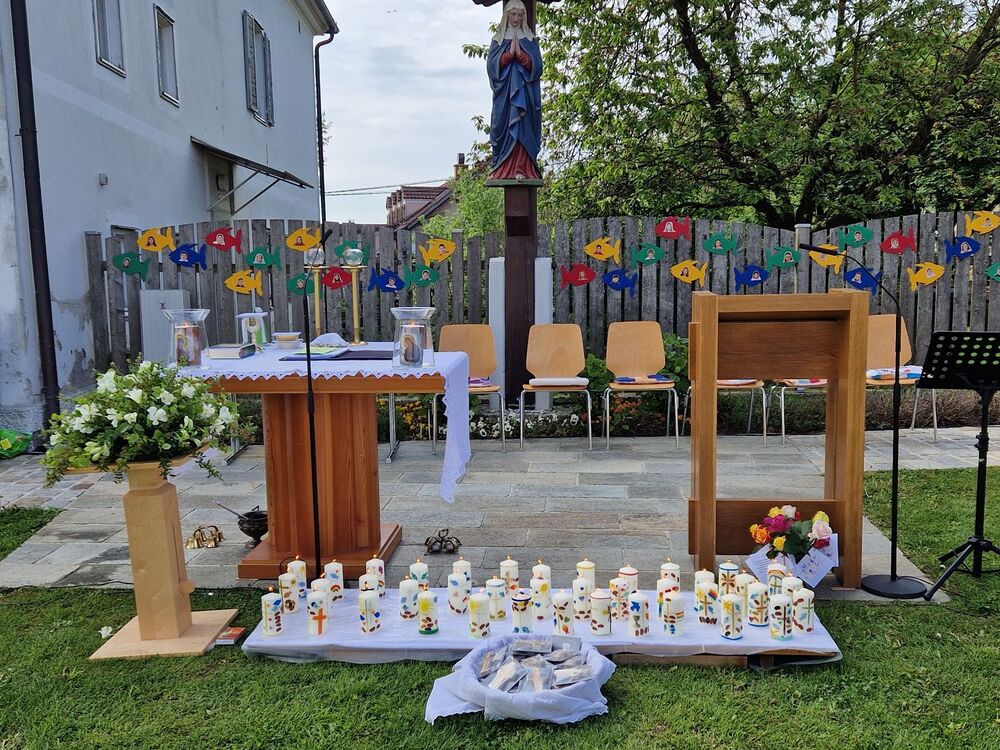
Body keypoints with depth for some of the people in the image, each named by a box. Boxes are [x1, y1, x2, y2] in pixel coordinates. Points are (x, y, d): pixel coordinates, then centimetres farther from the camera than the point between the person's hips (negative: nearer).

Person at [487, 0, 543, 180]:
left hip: (524, 91, 0)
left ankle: (521, 169, -12)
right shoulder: (498, 39, 13)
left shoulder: (529, 39, 12)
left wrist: (520, 54, -14)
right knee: (503, 126, -5)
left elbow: (536, 65, 1)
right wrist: (509, 53, -13)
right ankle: (500, 169, -4)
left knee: (521, 127, -8)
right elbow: (492, 65, 1)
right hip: (504, 90, 0)